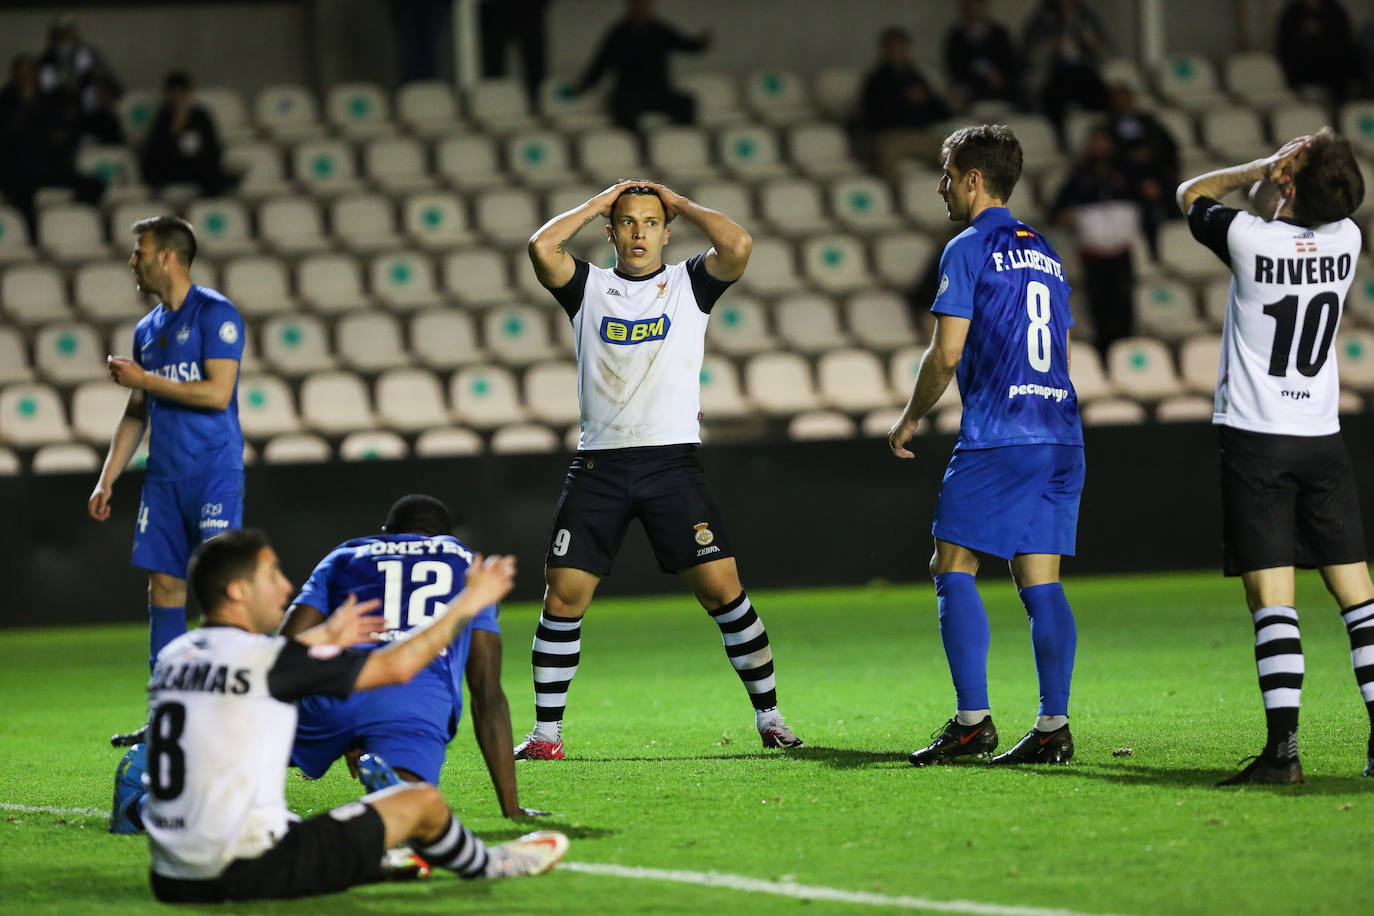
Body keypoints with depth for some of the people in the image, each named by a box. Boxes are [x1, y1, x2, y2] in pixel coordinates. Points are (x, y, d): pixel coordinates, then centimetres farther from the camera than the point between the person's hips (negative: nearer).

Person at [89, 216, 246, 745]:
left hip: (214, 474, -8)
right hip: (164, 477, 8)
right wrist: (107, 479, 16)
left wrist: (143, 379, -12)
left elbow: (217, 392, -18)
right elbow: (136, 413, 21)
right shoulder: (147, 329, 16)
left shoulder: (215, 314, -8)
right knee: (164, 587, 5)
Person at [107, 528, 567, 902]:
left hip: (171, 883, 7)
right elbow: (395, 666, -3)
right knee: (422, 801, 7)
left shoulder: (173, 656, 8)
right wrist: (468, 603, 10)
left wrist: (324, 637, 43)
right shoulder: (267, 660, -12)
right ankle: (488, 865, 41)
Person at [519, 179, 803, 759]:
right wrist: (597, 205, 6)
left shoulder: (689, 283, 10)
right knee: (563, 597, -4)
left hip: (672, 461, -1)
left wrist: (679, 204, 5)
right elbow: (541, 247, -8)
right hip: (599, 465, 1)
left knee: (722, 588, -8)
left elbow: (738, 245, -9)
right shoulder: (588, 286, 11)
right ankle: (545, 733, 6)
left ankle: (769, 717, 4)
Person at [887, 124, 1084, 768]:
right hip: (1060, 435, 7)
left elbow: (946, 354, -8)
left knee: (954, 571, -2)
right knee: (1040, 581, 5)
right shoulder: (1043, 251, 20)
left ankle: (973, 721, -9)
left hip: (995, 437, -7)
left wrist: (910, 419, 6)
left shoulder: (968, 249, -4)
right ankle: (1054, 726, -1)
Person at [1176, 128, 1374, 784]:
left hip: (1254, 439, -4)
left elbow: (1190, 194, 7)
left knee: (1271, 600, -9)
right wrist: (1276, 181, 2)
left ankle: (1283, 748, -17)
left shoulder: (1249, 238, -14)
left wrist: (1265, 169, 0)